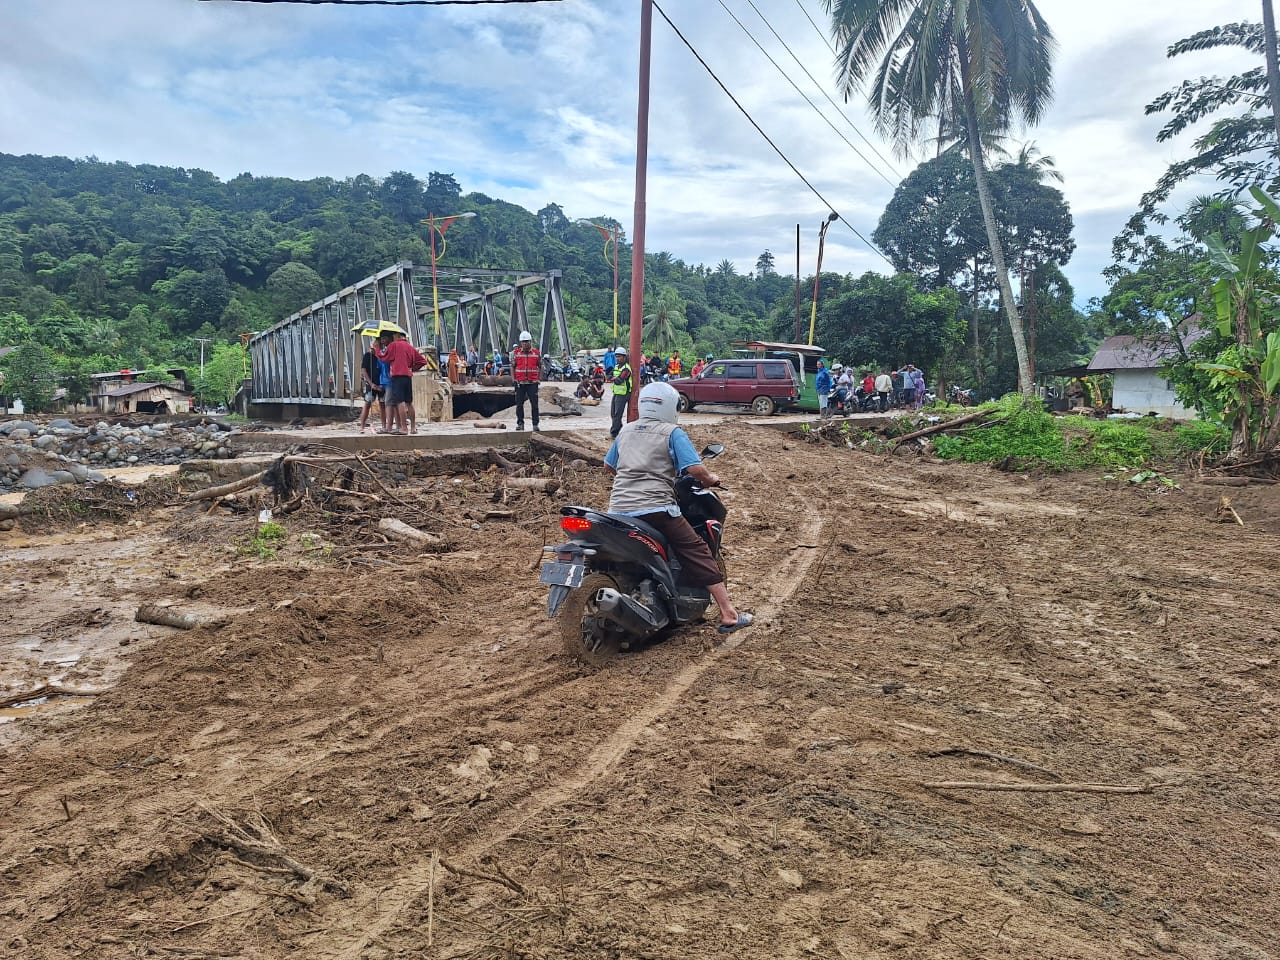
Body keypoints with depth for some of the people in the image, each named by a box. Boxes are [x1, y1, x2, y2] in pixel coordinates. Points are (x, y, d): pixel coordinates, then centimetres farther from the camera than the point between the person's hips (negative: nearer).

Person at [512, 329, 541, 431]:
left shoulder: (536, 353, 3)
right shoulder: (516, 353, 4)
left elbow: (540, 367, 9)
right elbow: (512, 367, 9)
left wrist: (539, 379, 2)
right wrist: (513, 379, 0)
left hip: (533, 383, -1)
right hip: (520, 383, 1)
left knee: (534, 404, 0)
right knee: (519, 404, 5)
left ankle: (535, 424, 6)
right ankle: (520, 424, 15)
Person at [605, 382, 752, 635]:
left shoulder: (625, 431, 18)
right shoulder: (673, 433, 0)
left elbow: (610, 466, 28)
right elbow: (695, 469, -11)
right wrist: (710, 479, 9)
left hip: (619, 509, 6)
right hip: (656, 508, -5)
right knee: (698, 552, 1)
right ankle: (728, 615, -1)